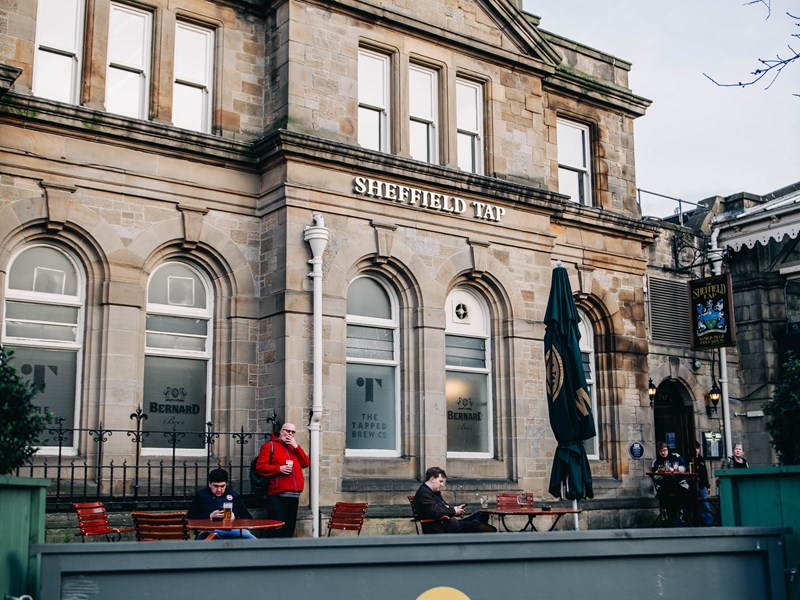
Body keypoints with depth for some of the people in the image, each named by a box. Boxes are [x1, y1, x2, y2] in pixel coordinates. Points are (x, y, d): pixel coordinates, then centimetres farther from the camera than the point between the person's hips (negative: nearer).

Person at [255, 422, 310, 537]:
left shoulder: (294, 448, 24)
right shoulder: (270, 445, 5)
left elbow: (306, 463, 11)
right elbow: (260, 466, -4)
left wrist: (296, 447, 2)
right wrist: (279, 468, -15)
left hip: (294, 496, 6)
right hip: (277, 495, -6)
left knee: (289, 528, 10)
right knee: (277, 528, -10)